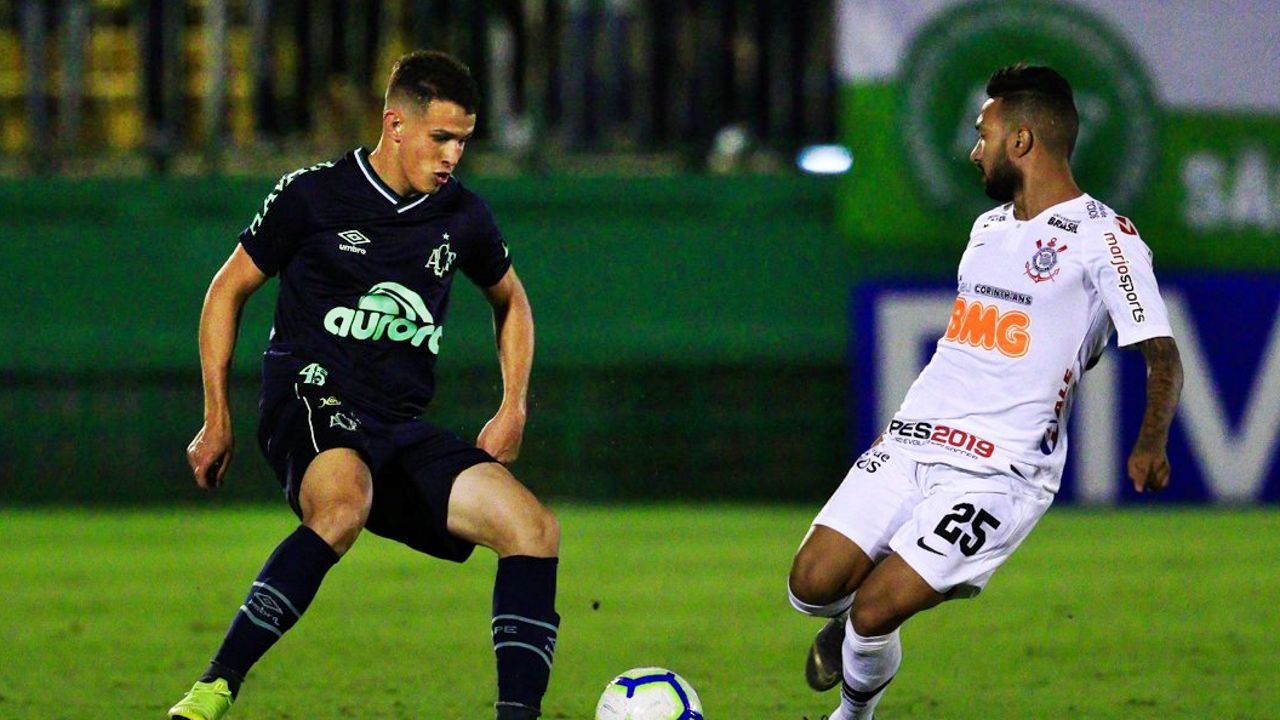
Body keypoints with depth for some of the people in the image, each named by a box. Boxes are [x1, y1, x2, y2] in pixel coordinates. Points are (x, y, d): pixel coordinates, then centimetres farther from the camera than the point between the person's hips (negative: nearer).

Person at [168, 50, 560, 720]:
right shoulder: (312, 195, -2)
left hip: (402, 427, 6)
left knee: (533, 528, -14)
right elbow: (229, 289, 8)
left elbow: (510, 300, 29)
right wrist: (217, 420, 4)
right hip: (311, 400, -5)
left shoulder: (462, 217, 10)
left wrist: (513, 409, 15)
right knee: (344, 502, -39)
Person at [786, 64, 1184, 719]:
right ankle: (847, 620, 27)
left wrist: (1151, 442, -26)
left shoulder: (1105, 238, -7)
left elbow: (1161, 355, -12)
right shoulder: (988, 227, 19)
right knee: (814, 586, -9)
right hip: (909, 443, 7)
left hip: (1000, 473, -7)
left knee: (874, 613, -16)